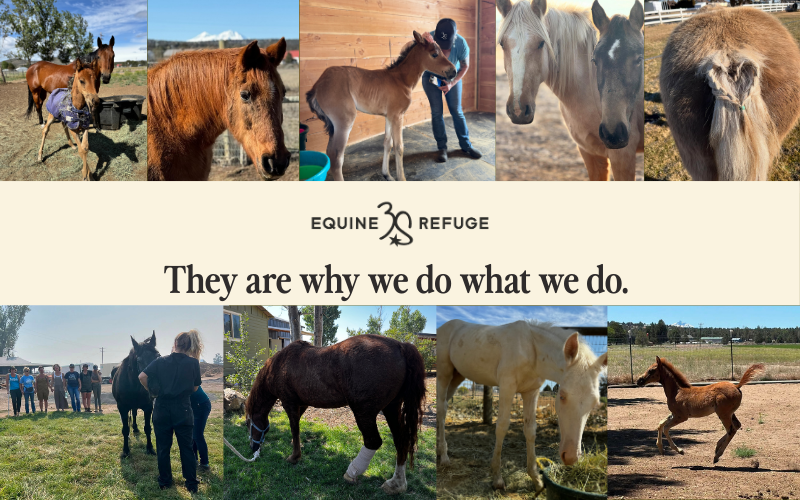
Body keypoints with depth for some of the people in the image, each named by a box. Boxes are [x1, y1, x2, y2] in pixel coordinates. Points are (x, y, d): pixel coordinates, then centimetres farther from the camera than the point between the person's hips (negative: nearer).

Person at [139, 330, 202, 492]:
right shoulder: (194, 363, -5)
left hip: (162, 409, 1)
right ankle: (192, 484, 11)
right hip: (183, 410, -1)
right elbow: (195, 388, 2)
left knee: (163, 447, 13)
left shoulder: (161, 361, -3)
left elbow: (142, 377, -9)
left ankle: (164, 482, 21)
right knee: (186, 448, 8)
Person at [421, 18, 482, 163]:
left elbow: (465, 66, -11)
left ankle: (466, 145, 14)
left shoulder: (461, 44, -28)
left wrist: (452, 83, -22)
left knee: (456, 111, 1)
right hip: (431, 77, 0)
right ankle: (442, 147, 8)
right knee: (437, 112, -3)